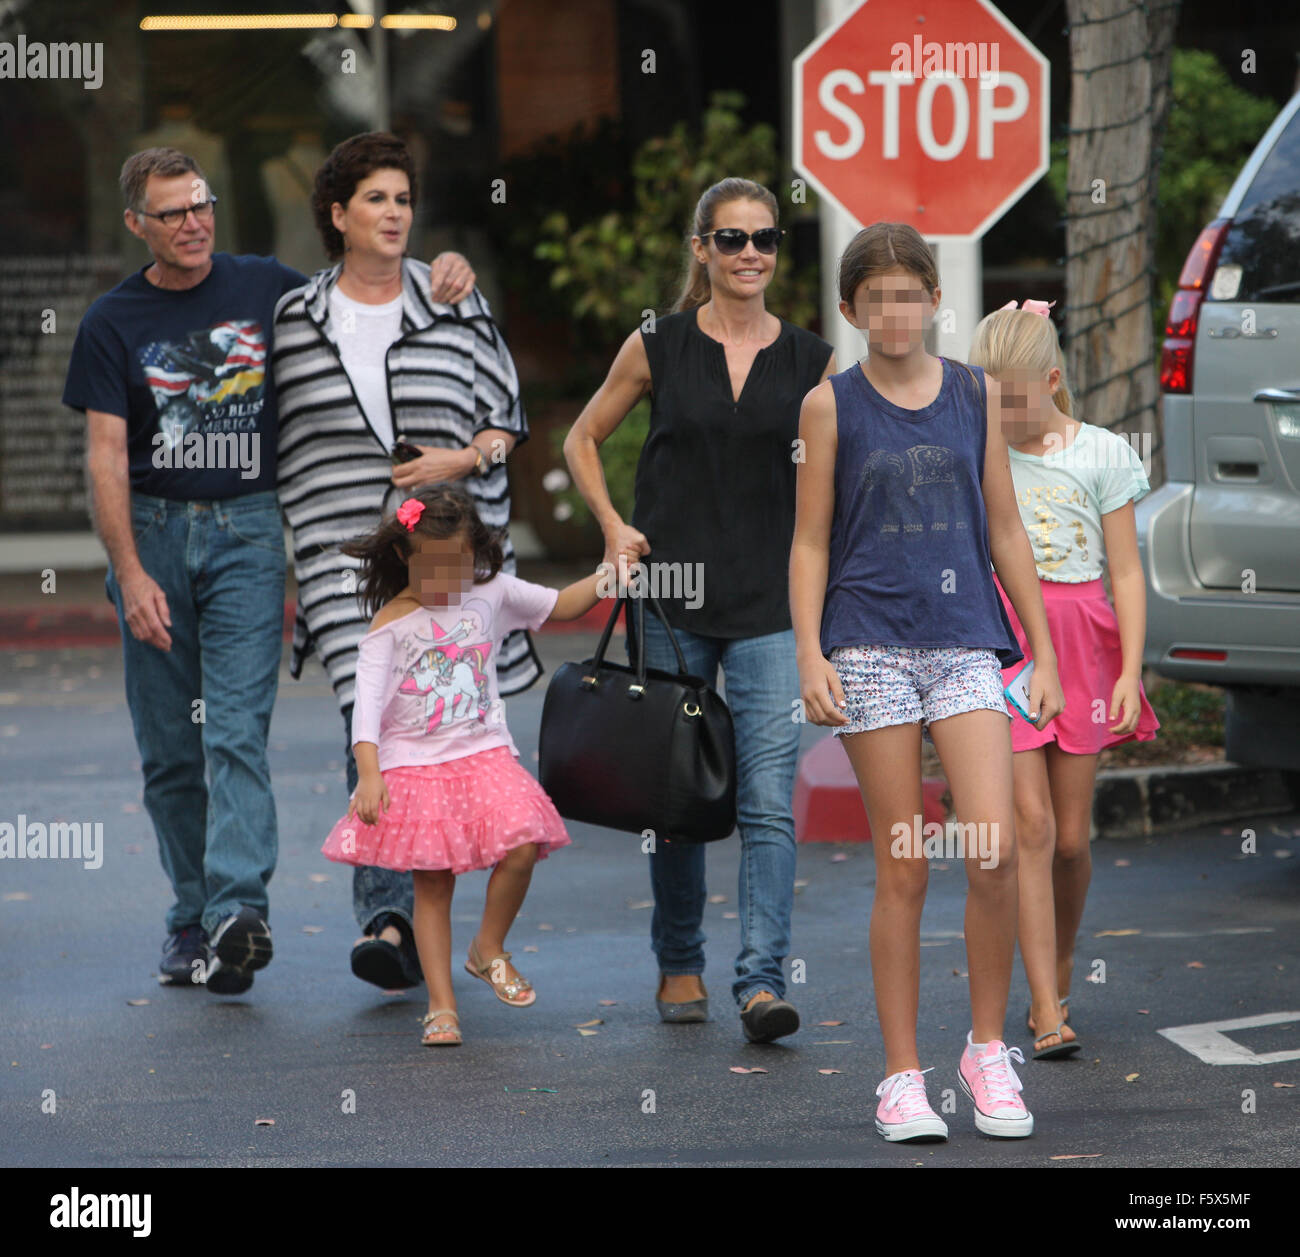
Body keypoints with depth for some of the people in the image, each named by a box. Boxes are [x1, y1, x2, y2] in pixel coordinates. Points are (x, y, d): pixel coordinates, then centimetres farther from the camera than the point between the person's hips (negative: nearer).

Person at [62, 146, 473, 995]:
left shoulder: (265, 289, 5)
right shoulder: (114, 322, 3)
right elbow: (107, 454, -3)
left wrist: (441, 277, -3)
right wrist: (130, 572, -13)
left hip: (247, 529, -1)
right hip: (152, 532, 1)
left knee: (236, 728, -15)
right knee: (168, 748, 5)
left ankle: (239, 909, -27)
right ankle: (193, 916, 16)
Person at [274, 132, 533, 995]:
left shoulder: (457, 306, 6)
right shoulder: (296, 320, 7)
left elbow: (509, 419, 9)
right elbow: (281, 440, 15)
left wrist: (463, 459, -10)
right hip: (348, 551, -1)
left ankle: (425, 914, 21)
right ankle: (387, 916, -20)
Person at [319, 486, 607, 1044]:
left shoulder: (491, 594, 6)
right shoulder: (390, 626, -5)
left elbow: (559, 605, 20)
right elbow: (367, 704, -12)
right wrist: (368, 775, -24)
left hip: (483, 755, 2)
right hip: (414, 766, -2)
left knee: (521, 847, -19)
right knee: (432, 887, -1)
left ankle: (489, 949, 6)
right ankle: (441, 1005, 8)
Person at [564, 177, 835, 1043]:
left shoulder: (810, 360, 5)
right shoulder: (658, 348, 3)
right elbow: (583, 440, 12)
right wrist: (614, 529, 1)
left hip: (771, 605, 0)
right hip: (674, 595, 0)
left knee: (769, 800, -11)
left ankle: (762, 981, -14)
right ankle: (680, 967, 23)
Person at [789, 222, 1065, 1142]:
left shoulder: (976, 394, 9)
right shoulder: (832, 405, 3)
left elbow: (1006, 530, 13)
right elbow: (810, 542, 4)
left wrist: (1044, 652, 11)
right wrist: (810, 654, -7)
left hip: (966, 642, 2)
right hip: (872, 644, -1)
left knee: (994, 849, -12)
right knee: (903, 870, -1)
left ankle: (988, 1049, 5)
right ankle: (903, 1076, 7)